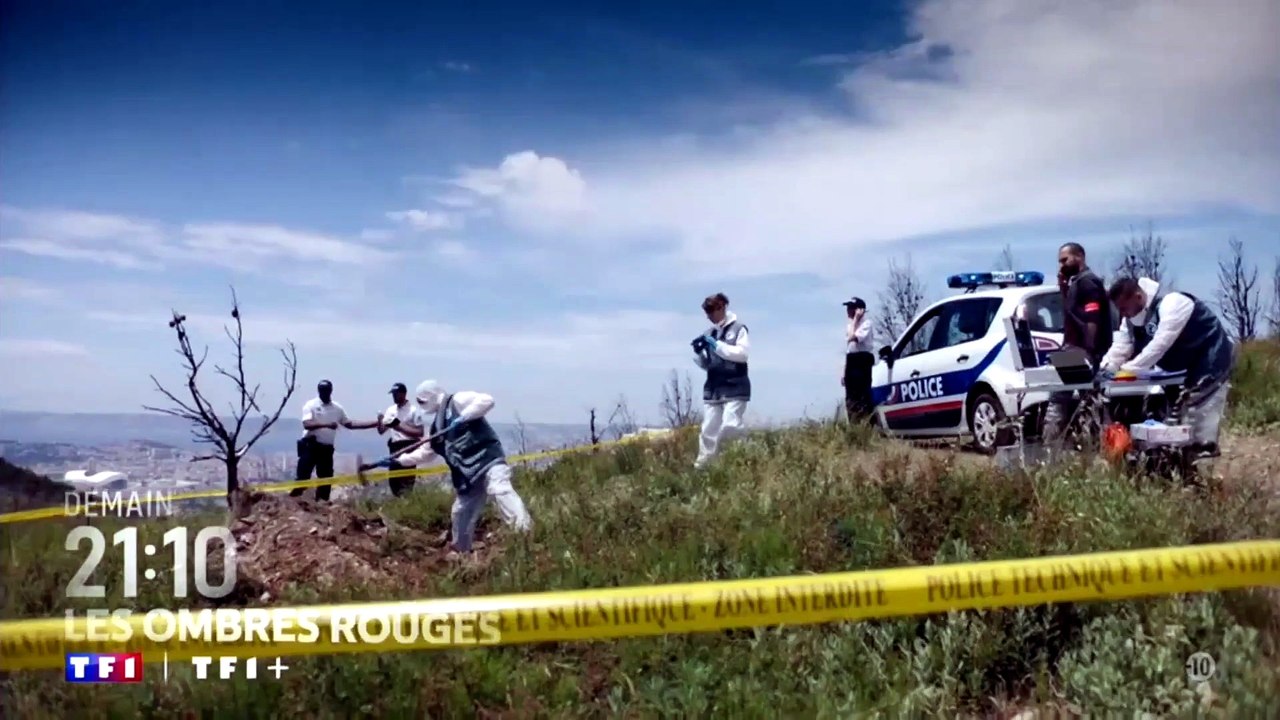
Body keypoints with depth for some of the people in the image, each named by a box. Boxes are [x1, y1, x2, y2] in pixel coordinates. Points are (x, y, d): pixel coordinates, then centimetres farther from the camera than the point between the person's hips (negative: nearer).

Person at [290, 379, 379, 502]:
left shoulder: (337, 408, 10)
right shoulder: (311, 405, -6)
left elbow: (349, 424, 14)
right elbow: (307, 424, -20)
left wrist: (375, 423, 7)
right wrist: (326, 424, -34)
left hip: (327, 448, 5)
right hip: (311, 446, -5)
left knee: (326, 477, 7)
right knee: (303, 475, -9)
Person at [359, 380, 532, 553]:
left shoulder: (457, 401, -2)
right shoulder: (436, 428, 23)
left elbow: (486, 400, -17)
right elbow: (423, 453, 27)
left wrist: (463, 417, -22)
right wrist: (395, 462, 21)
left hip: (488, 460, -9)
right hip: (468, 475, 9)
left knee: (500, 490, -34)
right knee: (460, 513, 16)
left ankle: (527, 532, -47)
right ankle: (461, 552, 35)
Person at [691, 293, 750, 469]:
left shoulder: (738, 328, -1)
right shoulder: (710, 333, 14)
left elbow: (742, 353, -14)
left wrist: (716, 344, -14)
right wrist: (698, 353, -2)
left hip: (735, 389, -5)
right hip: (713, 389, 5)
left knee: (730, 426, -17)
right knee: (709, 430, 3)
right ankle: (700, 467, 7)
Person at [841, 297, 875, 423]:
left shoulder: (866, 323, -6)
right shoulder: (849, 325, 18)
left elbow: (853, 337, -24)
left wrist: (856, 318, -13)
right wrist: (844, 372, 19)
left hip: (863, 360, -8)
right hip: (851, 361, 8)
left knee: (862, 396, -13)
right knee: (850, 399, 6)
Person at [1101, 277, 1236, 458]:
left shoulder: (1171, 304, -31)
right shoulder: (1132, 317, -2)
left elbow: (1159, 345, -39)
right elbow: (1121, 347, -9)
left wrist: (1127, 370, -41)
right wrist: (1103, 371, -27)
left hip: (1210, 361, -9)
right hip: (1185, 368, 9)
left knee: (1201, 413, -14)